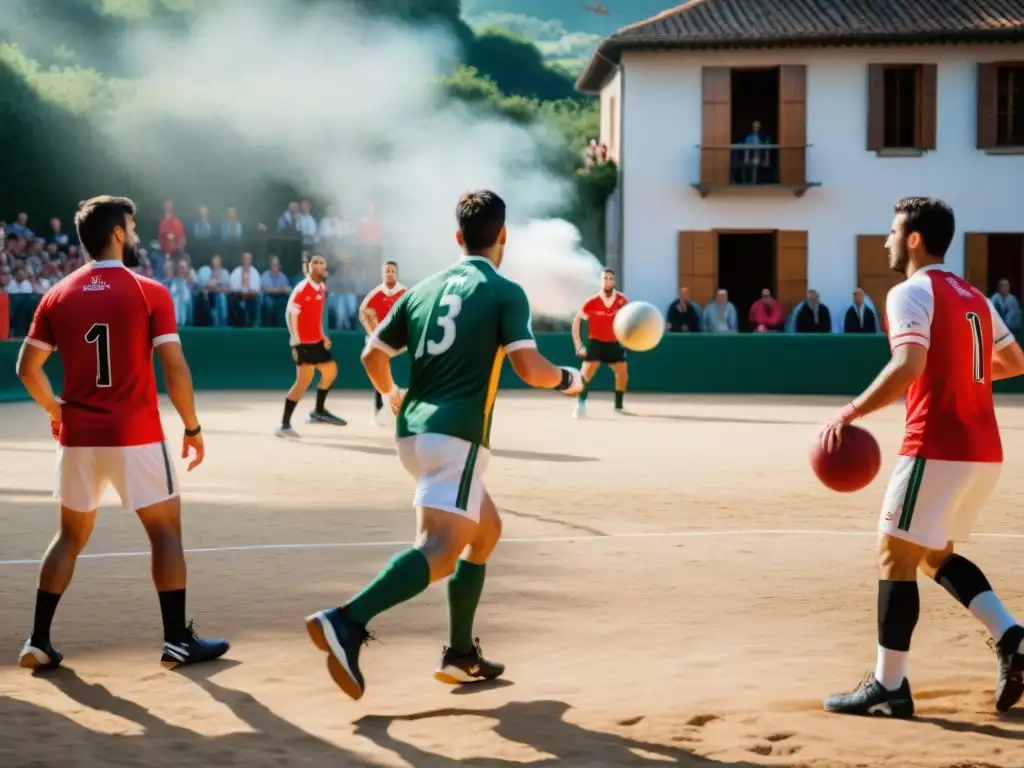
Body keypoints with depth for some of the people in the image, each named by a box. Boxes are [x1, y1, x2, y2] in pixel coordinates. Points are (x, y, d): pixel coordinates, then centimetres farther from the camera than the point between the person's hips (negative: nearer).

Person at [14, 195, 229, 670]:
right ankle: (178, 641, 8)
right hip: (136, 436, -4)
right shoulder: (150, 293, -7)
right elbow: (175, 370, -10)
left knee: (70, 536, 16)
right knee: (166, 531, 8)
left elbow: (27, 368, 6)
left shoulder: (58, 296, 4)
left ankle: (38, 643, 13)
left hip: (78, 436, 4)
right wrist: (192, 427, 0)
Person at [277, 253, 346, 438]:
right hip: (304, 342, -9)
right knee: (304, 381, -14)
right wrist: (295, 341, -23)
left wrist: (323, 335, 14)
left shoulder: (322, 289, 11)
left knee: (331, 370, 19)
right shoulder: (302, 289, -15)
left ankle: (319, 411, 36)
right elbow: (290, 314, -18)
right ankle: (284, 425, -11)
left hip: (316, 341, 9)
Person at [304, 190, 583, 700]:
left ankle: (461, 654, 19)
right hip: (457, 437, -8)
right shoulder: (505, 293, -1)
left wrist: (390, 395, 39)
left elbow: (373, 353, 19)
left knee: (485, 529, 23)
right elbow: (529, 368, -12)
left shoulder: (425, 289, 16)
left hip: (413, 434, 8)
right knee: (440, 549, -18)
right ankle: (346, 623, -38)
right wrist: (569, 380, 9)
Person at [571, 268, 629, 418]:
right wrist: (579, 346, -14)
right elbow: (576, 321, -9)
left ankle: (618, 407, 21)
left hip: (614, 343, 3)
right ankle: (580, 406, -14)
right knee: (586, 374, -19)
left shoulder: (622, 301, -11)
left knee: (623, 374, 4)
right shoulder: (592, 302, -18)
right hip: (596, 342, -3)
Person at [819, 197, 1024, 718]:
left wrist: (851, 413, -22)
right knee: (936, 555, 20)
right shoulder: (974, 297, 17)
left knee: (895, 557, 0)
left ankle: (889, 687, 2)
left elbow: (909, 366, -24)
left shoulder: (911, 293, -8)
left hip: (936, 447, -8)